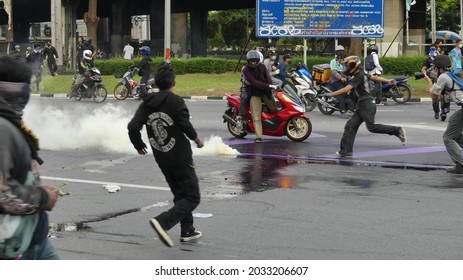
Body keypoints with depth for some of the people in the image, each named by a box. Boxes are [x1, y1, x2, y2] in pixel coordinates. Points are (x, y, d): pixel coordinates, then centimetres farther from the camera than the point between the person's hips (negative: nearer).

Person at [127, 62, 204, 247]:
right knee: (192, 197, -1)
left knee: (180, 194, 22)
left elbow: (133, 127, -5)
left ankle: (187, 231, 25)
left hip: (162, 159, 7)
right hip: (180, 157, -7)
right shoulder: (176, 101, -15)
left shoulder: (147, 103, 1)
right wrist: (196, 139, -4)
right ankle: (163, 222, -20)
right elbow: (185, 125, -24)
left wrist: (139, 146, 13)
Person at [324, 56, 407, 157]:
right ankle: (346, 150, 0)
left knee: (372, 127, -11)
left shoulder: (358, 77, -15)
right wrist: (388, 81, 40)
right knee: (351, 126, 2)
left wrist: (331, 94, -18)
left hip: (367, 105, -10)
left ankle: (397, 131, -3)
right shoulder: (362, 74, 14)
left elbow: (346, 89, -23)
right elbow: (375, 77, 27)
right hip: (361, 106, 10)